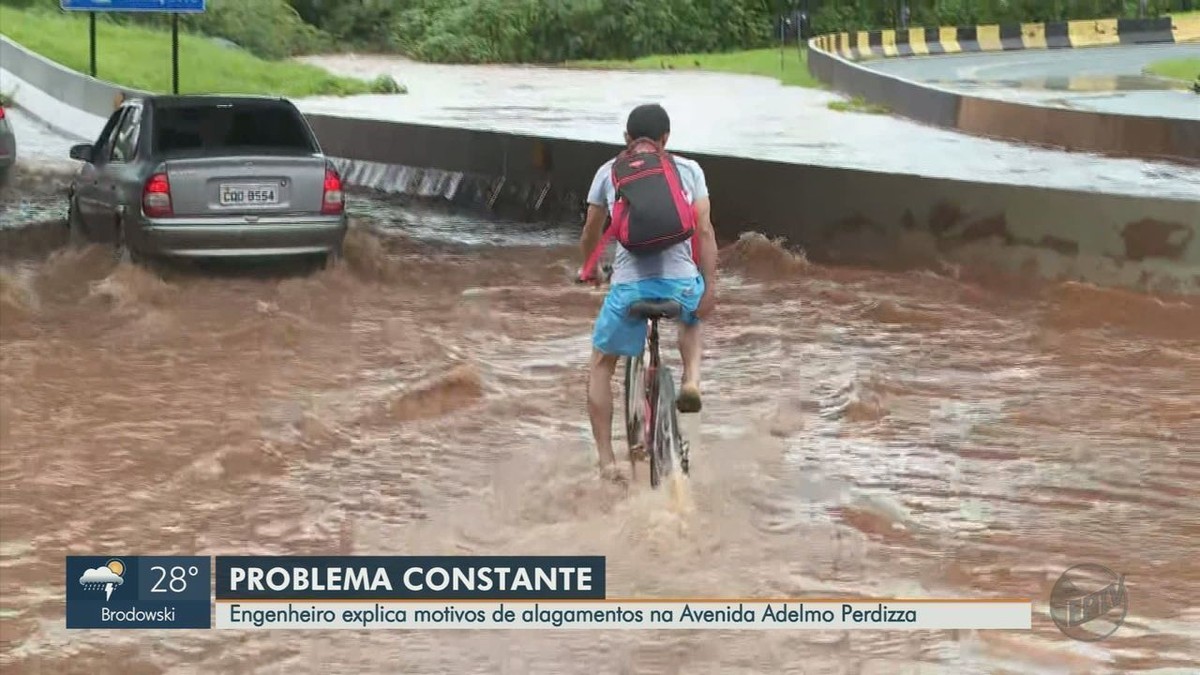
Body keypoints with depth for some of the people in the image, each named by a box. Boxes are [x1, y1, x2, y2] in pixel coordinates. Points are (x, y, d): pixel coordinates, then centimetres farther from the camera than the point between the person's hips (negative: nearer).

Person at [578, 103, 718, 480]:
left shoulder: (610, 172, 13)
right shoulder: (688, 170, 11)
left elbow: (592, 232, 20)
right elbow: (704, 231, 2)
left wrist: (587, 269, 39)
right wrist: (711, 286, 1)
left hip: (629, 284, -1)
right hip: (681, 282, 1)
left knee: (601, 365, 20)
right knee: (692, 318, 39)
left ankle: (606, 460, 12)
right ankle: (691, 379, 12)